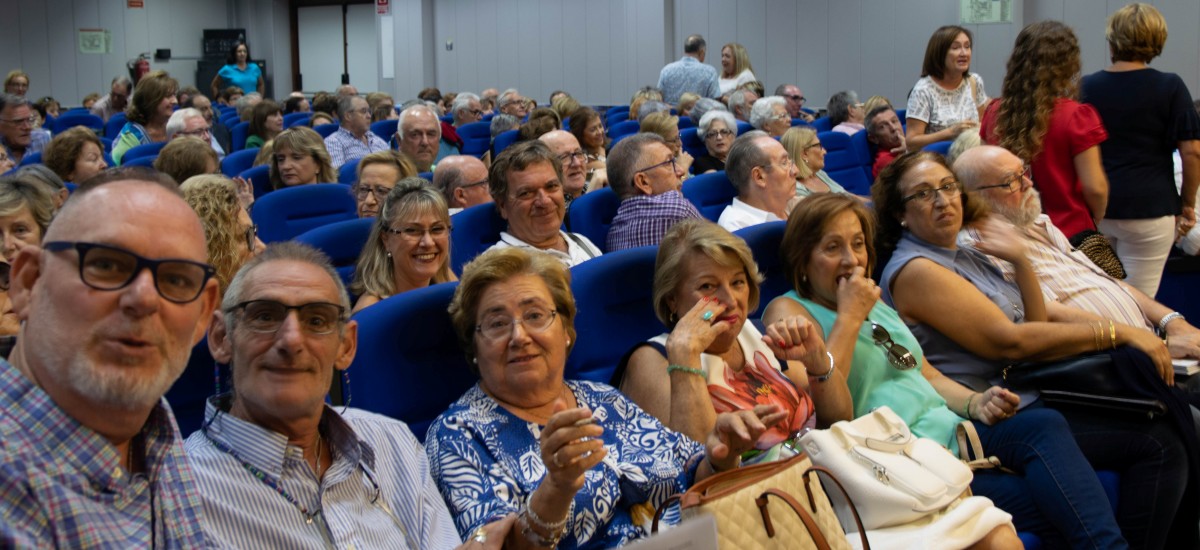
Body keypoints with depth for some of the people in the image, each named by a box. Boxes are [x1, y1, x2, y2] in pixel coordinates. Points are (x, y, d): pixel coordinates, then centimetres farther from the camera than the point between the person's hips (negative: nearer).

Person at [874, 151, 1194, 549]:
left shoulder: (967, 257, 16)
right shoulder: (913, 270, -11)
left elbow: (1037, 326, 13)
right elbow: (1010, 341, -16)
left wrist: (1021, 262, 1)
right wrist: (1118, 333, -12)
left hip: (1030, 398, 9)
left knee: (1183, 425, -3)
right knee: (1159, 443, -17)